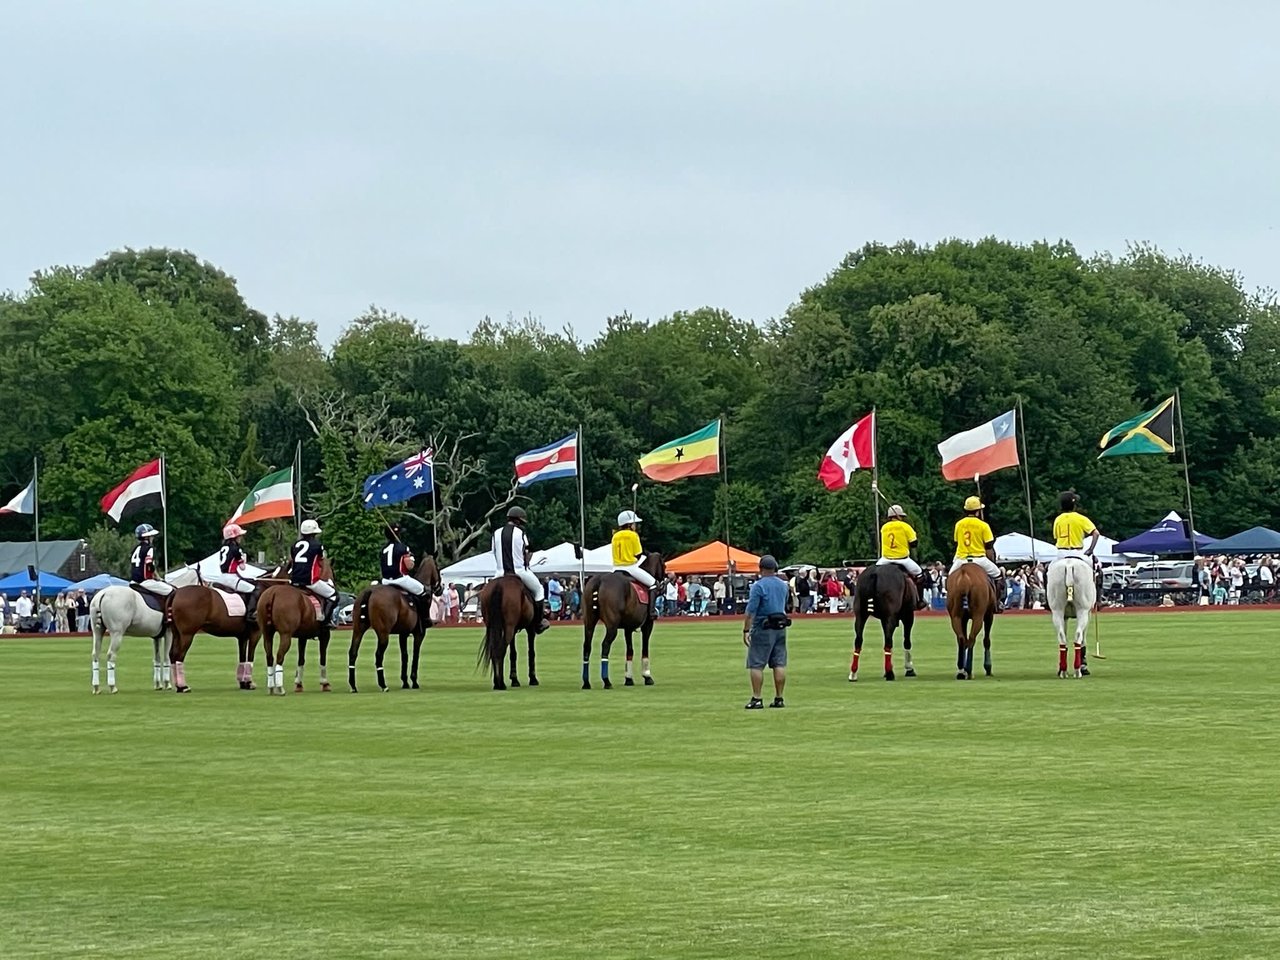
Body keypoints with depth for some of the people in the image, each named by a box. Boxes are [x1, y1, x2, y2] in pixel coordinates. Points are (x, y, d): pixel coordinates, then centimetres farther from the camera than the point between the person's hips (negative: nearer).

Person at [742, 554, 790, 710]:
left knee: (756, 665, -3)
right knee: (779, 664, 7)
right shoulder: (783, 585, 9)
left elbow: (751, 611, -16)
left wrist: (745, 630, -14)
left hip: (763, 628, -6)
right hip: (781, 627, 6)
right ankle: (779, 698, 8)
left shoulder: (759, 586, -12)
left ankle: (756, 699, -6)